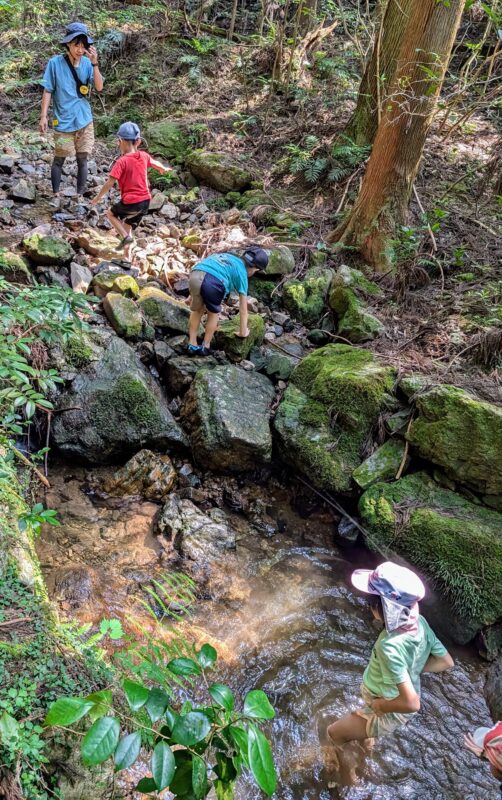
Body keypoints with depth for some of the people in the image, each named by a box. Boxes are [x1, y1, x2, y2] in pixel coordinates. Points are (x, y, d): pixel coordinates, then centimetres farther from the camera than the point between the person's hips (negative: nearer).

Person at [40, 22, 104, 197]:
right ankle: (55, 194, 15)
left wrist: (94, 63, -21)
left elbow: (99, 87, -10)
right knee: (59, 159, 4)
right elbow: (48, 91, -5)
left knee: (82, 159, 8)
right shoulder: (55, 63, -8)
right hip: (63, 121, -2)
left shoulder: (87, 63, -1)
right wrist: (43, 116, -9)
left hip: (84, 120, 3)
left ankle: (80, 195, 19)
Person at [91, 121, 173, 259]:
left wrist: (97, 198, -5)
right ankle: (126, 256, 27)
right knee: (128, 226, 24)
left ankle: (125, 237, 2)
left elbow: (109, 183, -16)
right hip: (145, 201, 6)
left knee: (110, 214, 20)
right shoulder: (144, 155, 3)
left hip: (130, 202, -6)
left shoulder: (122, 161, -14)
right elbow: (155, 163, 25)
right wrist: (164, 169, 48)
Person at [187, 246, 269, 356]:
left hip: (195, 276, 5)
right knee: (213, 313, 23)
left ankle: (192, 346, 30)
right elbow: (243, 308, 23)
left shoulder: (226, 256, 36)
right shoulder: (242, 273, 20)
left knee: (197, 310, 28)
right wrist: (243, 332, 34)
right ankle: (205, 347, 29)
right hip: (213, 282, -5)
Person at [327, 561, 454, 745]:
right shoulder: (420, 622, -20)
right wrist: (413, 670, -3)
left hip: (390, 713, -7)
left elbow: (412, 703, -39)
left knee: (334, 733, 15)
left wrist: (380, 705, -22)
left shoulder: (390, 646, -41)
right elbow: (446, 661, -7)